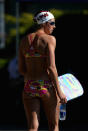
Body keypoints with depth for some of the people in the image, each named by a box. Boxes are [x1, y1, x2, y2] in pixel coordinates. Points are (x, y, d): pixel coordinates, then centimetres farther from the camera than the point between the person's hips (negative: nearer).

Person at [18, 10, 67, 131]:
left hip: (29, 87, 4)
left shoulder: (24, 40, 9)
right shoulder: (49, 39, -8)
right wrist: (59, 92, -12)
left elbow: (21, 69, 10)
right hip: (47, 87, -4)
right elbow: (51, 67, -16)